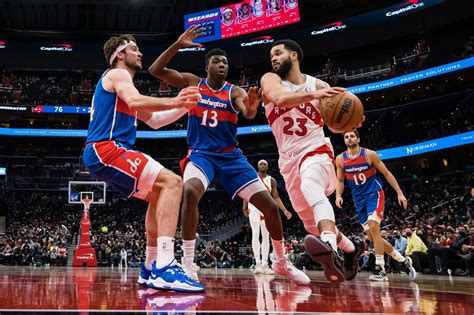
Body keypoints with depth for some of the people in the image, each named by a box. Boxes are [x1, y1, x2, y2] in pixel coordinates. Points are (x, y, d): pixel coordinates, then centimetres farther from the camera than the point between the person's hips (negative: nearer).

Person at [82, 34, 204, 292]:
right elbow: (136, 102, -23)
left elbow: (153, 120, 31)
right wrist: (173, 101, -32)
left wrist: (183, 106, 23)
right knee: (172, 183, -21)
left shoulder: (121, 80, 31)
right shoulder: (117, 73, 1)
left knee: (159, 194, 19)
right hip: (105, 149, -11)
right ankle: (164, 268, -31)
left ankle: (151, 268, 16)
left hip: (102, 154, 11)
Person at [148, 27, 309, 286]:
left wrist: (252, 108, -46)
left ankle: (281, 262, 20)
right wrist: (178, 44, -15)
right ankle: (188, 264, -25)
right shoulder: (192, 82, 4)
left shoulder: (235, 92, 1)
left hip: (231, 156, 2)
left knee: (270, 205, -5)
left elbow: (248, 114, -21)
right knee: (191, 191, -37)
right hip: (201, 153, -2)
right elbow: (155, 70, -4)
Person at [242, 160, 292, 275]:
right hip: (254, 208, -3)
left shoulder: (272, 180, 5)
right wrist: (245, 207, -8)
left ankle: (264, 265, 9)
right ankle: (258, 263, -22)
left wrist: (285, 210, -8)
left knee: (266, 237, 4)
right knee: (255, 234, -17)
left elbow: (276, 197, 3)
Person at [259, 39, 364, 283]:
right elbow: (280, 98, -28)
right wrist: (311, 95, -46)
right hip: (289, 159, 3)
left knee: (310, 185, -39)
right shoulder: (270, 79, -3)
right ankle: (351, 248, 34)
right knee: (312, 224, 9)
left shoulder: (319, 85, -2)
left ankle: (330, 245, -61)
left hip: (315, 150, -3)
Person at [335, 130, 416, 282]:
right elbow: (340, 181, 11)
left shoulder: (369, 154, -9)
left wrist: (400, 193, -5)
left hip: (374, 194, -5)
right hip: (359, 199, 5)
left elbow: (386, 173, -3)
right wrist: (338, 195, -9)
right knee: (372, 236, 4)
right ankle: (403, 260, 20)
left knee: (373, 228, -23)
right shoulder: (340, 159, 0)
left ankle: (380, 269, -16)